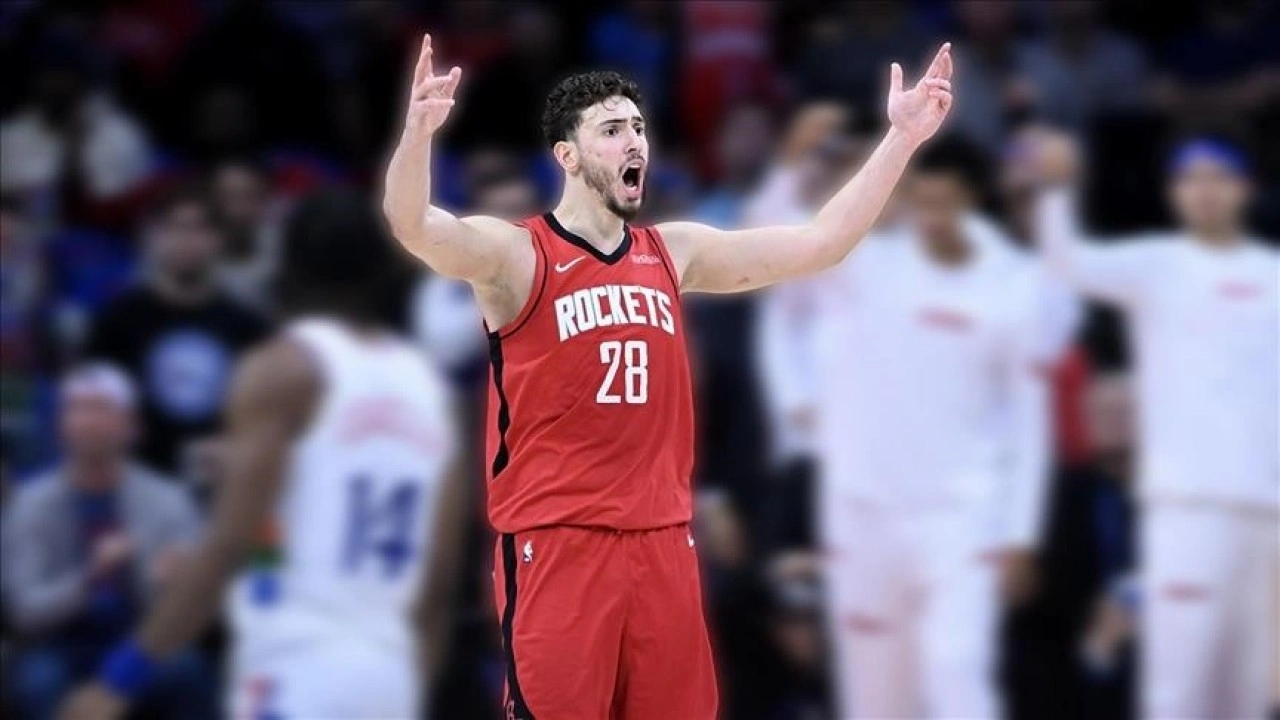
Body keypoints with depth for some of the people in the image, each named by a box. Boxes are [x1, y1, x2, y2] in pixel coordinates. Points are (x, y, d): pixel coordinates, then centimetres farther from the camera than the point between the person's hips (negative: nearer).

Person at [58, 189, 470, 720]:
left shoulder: (283, 370, -4)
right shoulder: (426, 383, 15)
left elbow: (231, 544, -13)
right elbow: (438, 581, 16)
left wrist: (122, 677, -12)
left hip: (298, 676, -7)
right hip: (388, 677, 7)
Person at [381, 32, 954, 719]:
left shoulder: (675, 254, 11)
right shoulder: (514, 255, -6)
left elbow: (820, 241, 14)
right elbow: (412, 224, -25)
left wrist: (901, 139, 7)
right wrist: (418, 131, -45)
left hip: (663, 543, 5)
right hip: (554, 545, -5)